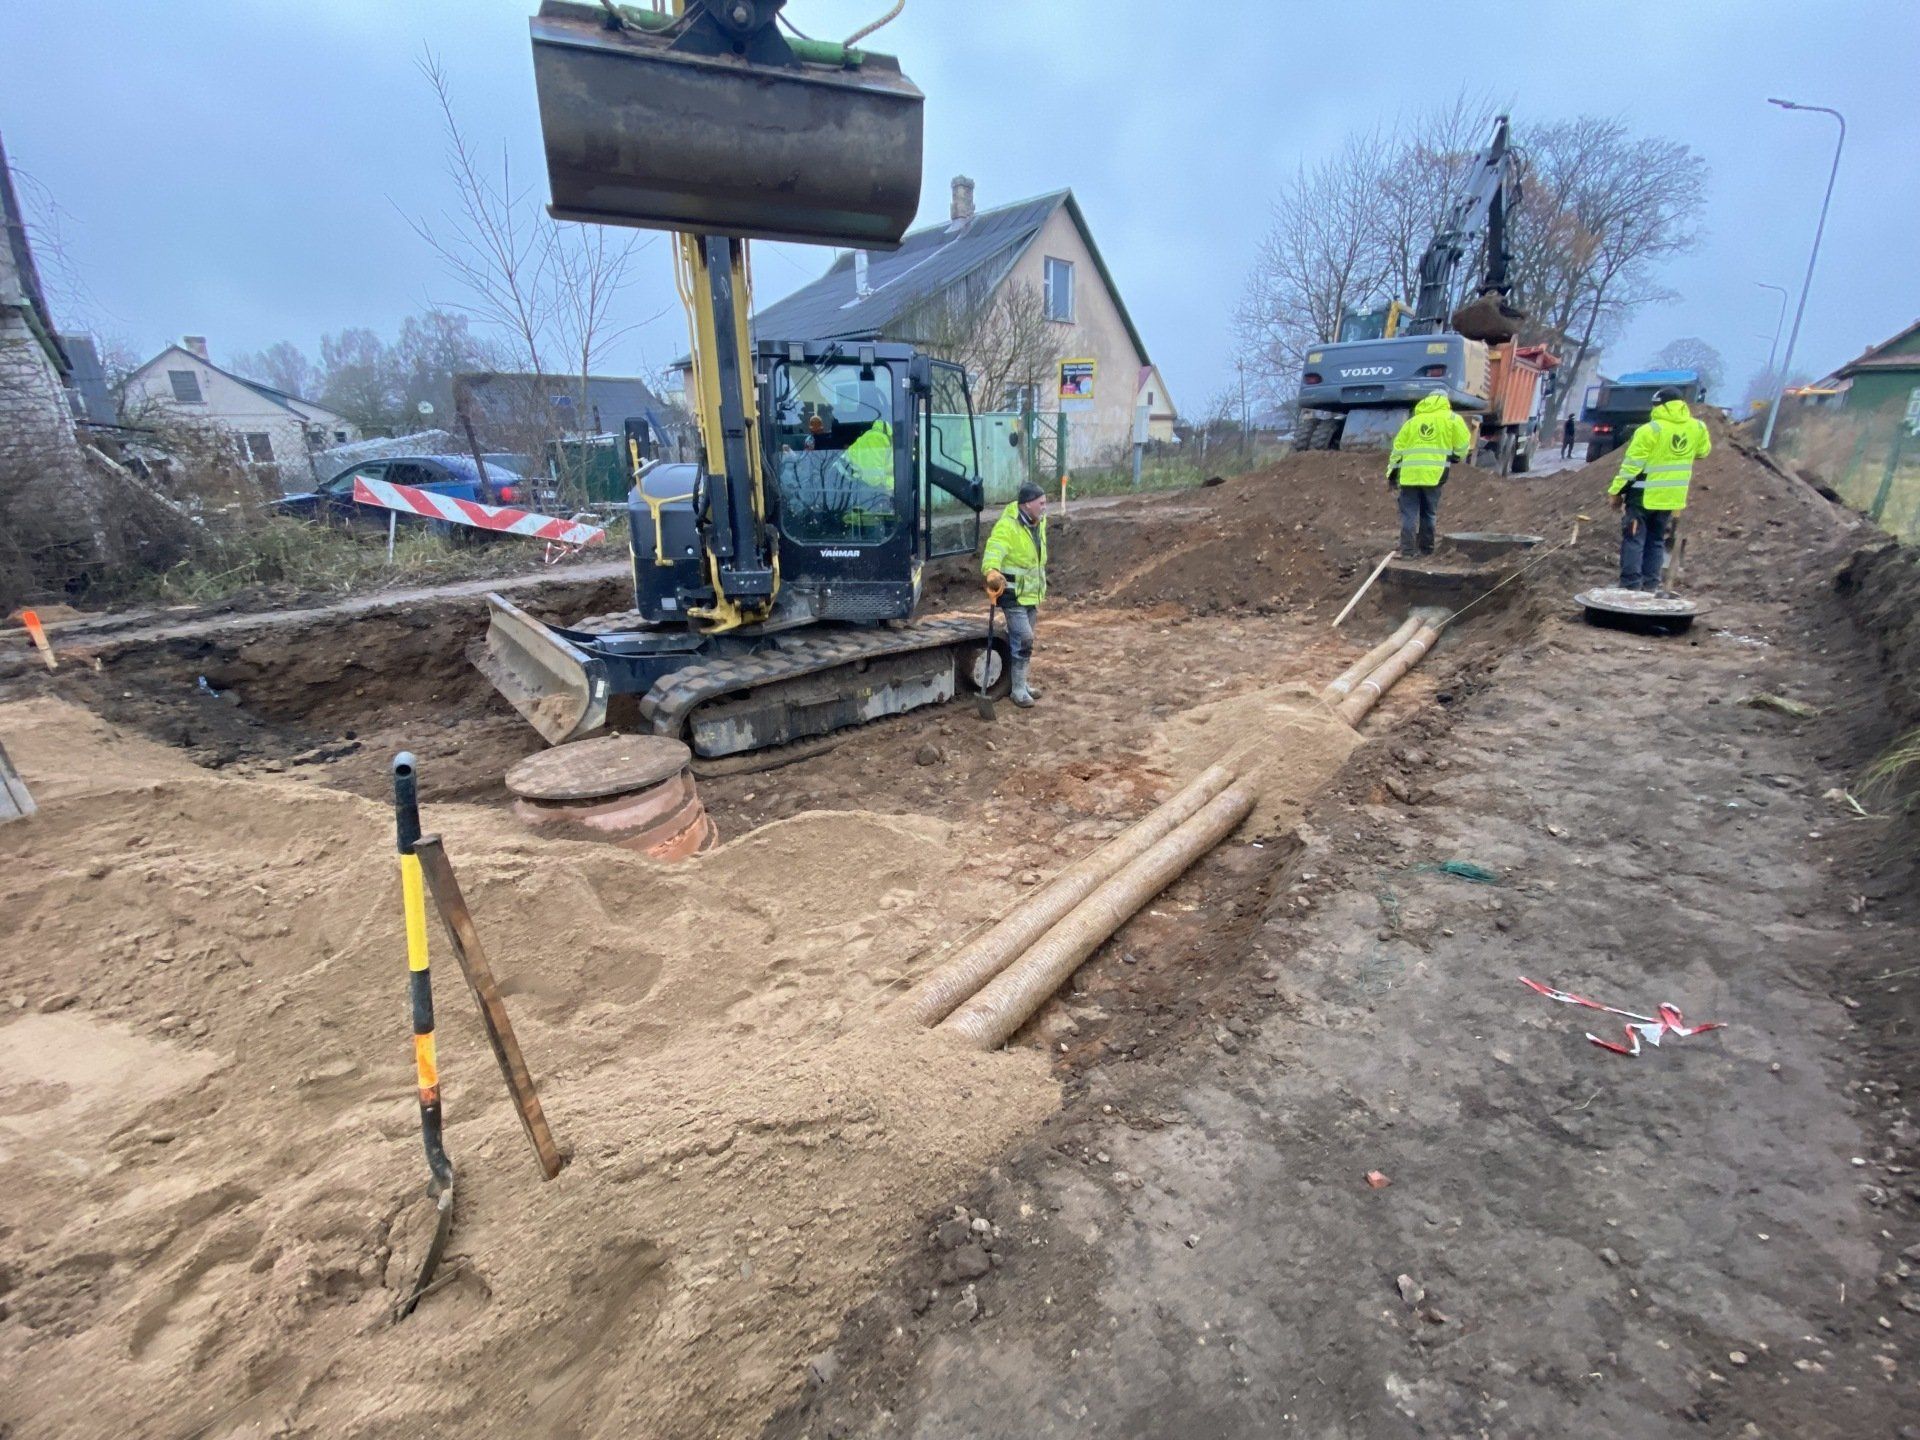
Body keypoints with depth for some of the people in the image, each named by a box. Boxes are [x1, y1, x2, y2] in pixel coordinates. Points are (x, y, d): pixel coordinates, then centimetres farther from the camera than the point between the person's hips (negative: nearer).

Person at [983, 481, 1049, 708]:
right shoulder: (1007, 526, -22)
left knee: (1022, 638, 17)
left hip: (1031, 592, 8)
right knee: (1024, 639, -11)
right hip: (1013, 593, -8)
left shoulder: (1039, 522, 6)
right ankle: (1018, 689, 0)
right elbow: (993, 552, -37)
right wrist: (992, 572, -56)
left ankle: (1021, 683, 29)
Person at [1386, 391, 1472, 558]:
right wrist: (1456, 458, 25)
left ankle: (1406, 550, -7)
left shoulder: (1412, 420, 18)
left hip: (1409, 473, 1)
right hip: (1434, 474, -1)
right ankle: (1426, 549, 19)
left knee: (1409, 513, 2)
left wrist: (1391, 475, 15)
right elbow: (1463, 444, 4)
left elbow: (1398, 448, 13)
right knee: (1429, 513, 12)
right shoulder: (1452, 418, 10)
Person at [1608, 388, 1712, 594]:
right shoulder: (1697, 428, 3)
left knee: (1634, 540, 0)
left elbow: (1631, 465, -15)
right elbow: (1703, 451, 21)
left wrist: (1616, 491, -8)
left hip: (1644, 495, -5)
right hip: (1671, 497, 5)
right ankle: (1651, 586, 14)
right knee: (1657, 541, 15)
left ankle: (1630, 585, -2)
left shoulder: (1650, 430, -15)